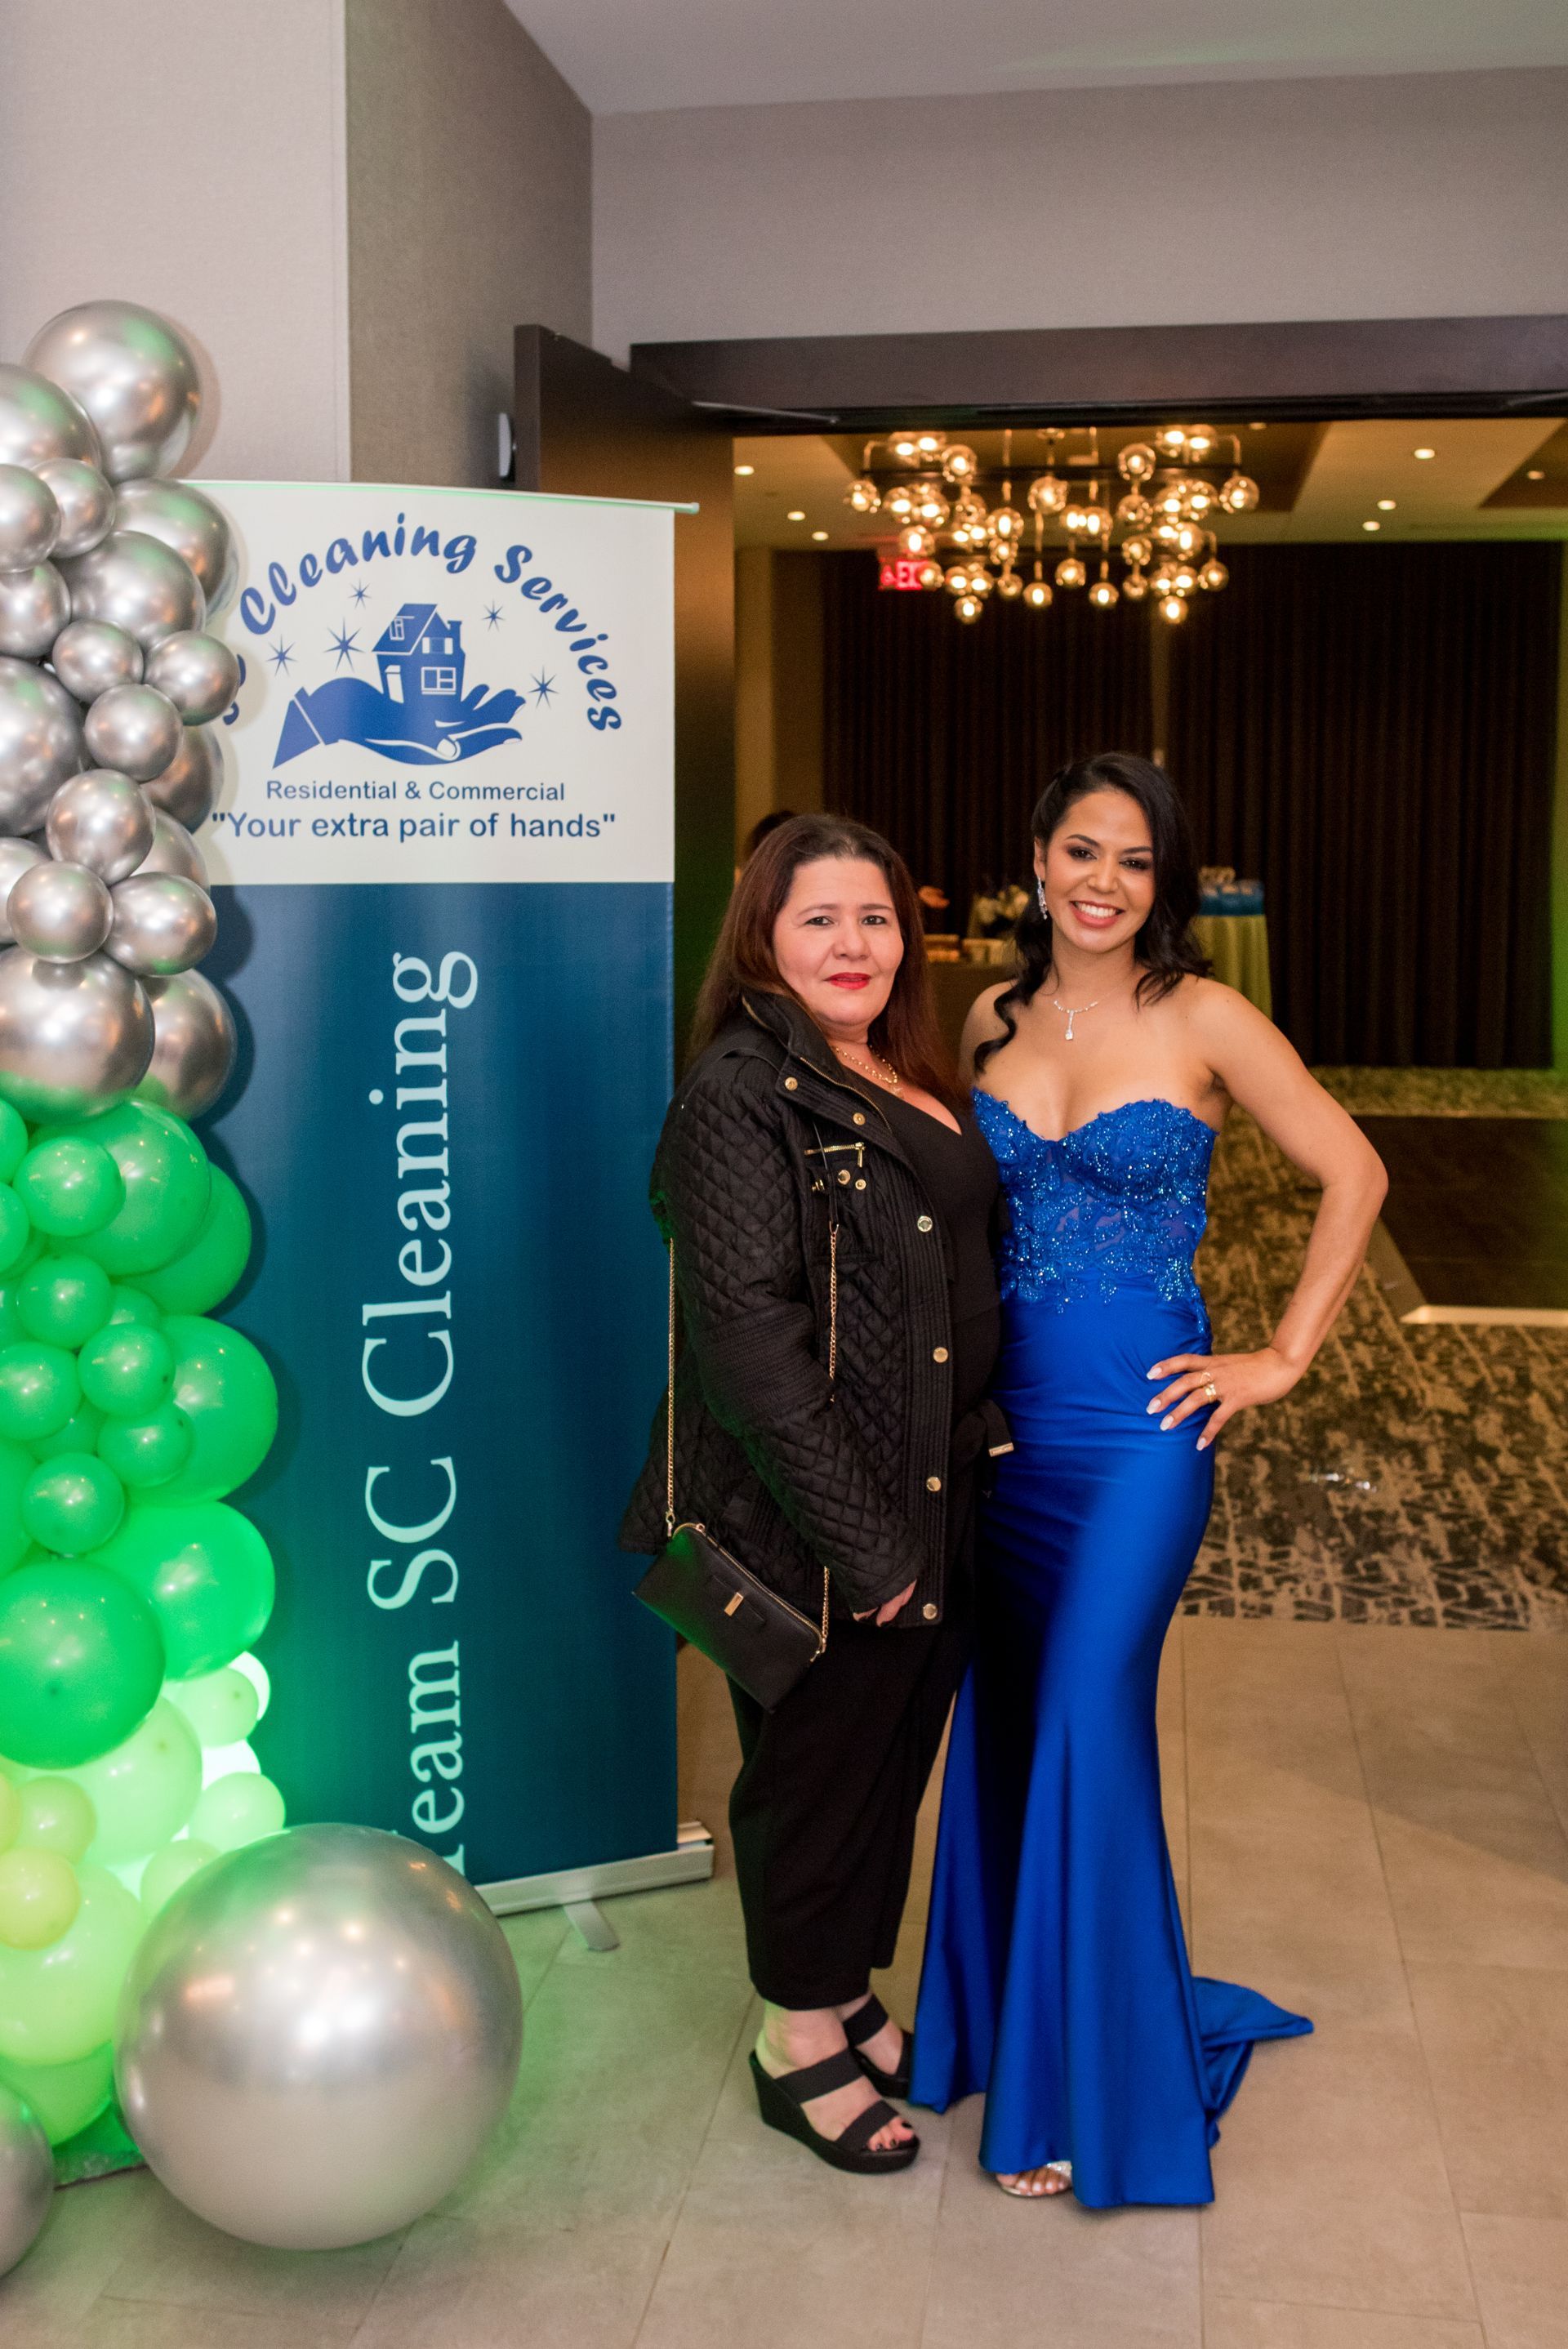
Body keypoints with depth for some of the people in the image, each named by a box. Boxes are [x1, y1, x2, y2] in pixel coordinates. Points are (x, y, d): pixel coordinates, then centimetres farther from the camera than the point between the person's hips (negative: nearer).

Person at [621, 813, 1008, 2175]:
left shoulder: (909, 1081, 10)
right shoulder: (744, 1092, -16)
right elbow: (748, 1333, -23)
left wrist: (980, 1449, 10)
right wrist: (861, 1538, -21)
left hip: (936, 1502, 8)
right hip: (813, 1523, -8)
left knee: (894, 1757, 20)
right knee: (815, 1766, 9)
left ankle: (849, 1996, 41)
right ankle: (799, 2040, 31)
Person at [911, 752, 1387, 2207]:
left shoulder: (1201, 1021, -6)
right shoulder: (993, 1019, 6)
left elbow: (1352, 1176, -2)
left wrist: (1285, 1357, -5)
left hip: (1138, 1427, -4)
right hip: (1005, 1417, 4)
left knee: (1086, 1721, -4)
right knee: (1004, 1719, 12)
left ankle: (1088, 2082, 15)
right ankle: (1005, 2007, 33)